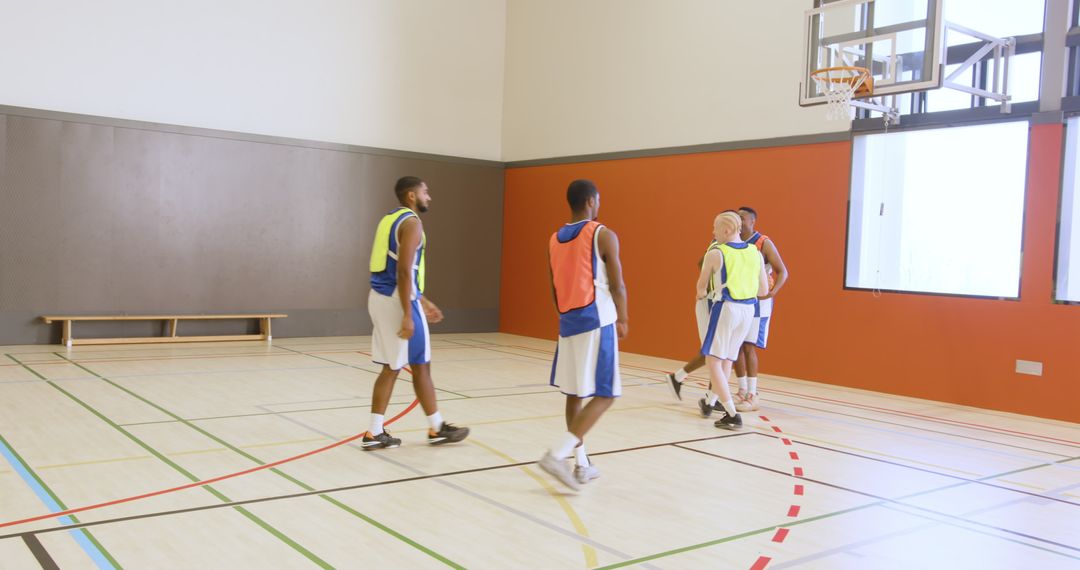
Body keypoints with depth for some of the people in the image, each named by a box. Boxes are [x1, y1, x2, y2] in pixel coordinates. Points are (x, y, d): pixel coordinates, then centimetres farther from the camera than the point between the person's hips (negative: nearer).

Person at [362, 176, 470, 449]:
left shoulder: (390, 219, 18)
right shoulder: (411, 222, -12)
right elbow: (404, 270, -21)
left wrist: (423, 301, 27)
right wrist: (408, 315, -22)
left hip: (381, 297, 9)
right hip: (397, 301, -9)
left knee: (390, 368, 11)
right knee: (420, 366, 3)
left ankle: (374, 433, 11)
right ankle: (437, 429, 16)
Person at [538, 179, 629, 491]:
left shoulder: (554, 240, 10)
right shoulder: (603, 235, -8)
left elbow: (554, 288, 14)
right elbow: (617, 286, -7)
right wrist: (622, 320, 8)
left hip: (567, 322, 7)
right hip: (596, 321, -7)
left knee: (574, 393, 15)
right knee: (604, 395, -2)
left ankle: (582, 464, 19)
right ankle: (557, 454, -14)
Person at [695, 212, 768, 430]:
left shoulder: (715, 253, -7)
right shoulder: (756, 253, 7)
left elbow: (702, 286, 6)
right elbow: (764, 291, 10)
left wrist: (702, 294, 29)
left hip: (725, 307, -6)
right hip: (748, 309, 6)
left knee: (713, 361, -1)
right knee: (727, 360, 19)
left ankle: (732, 415, -9)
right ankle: (709, 402, 36)